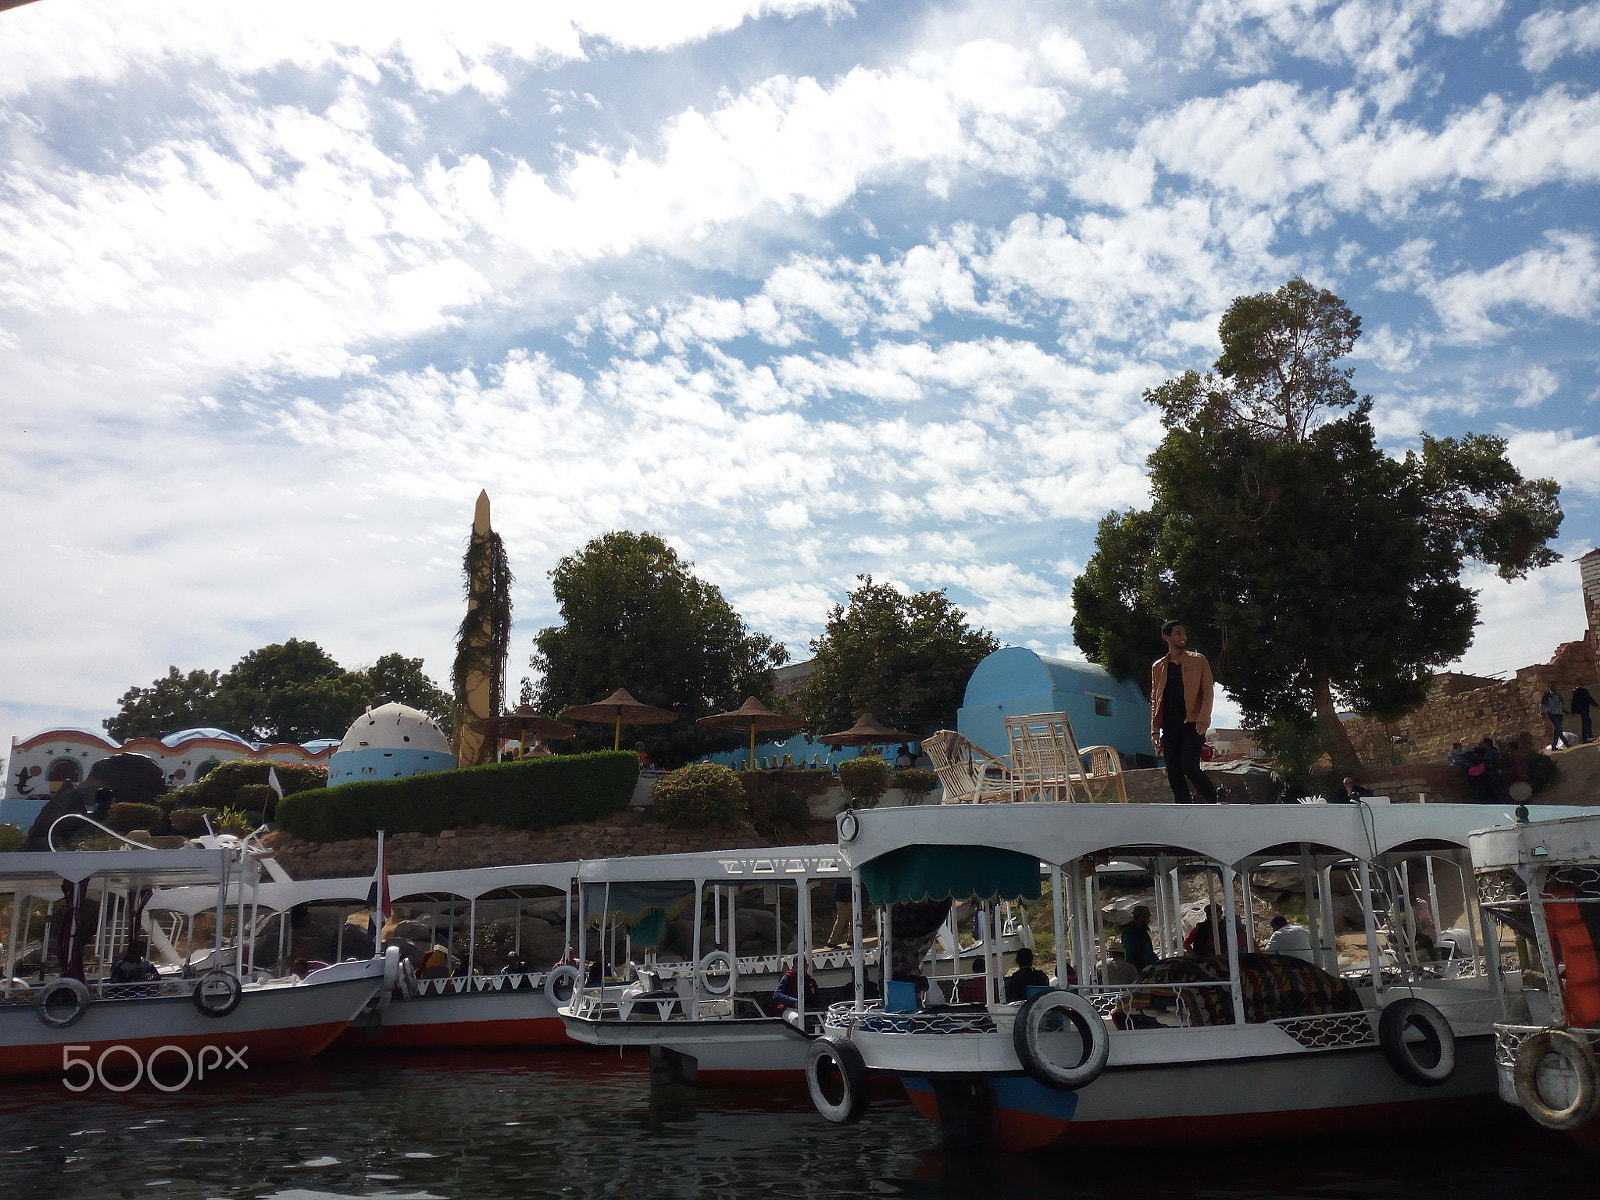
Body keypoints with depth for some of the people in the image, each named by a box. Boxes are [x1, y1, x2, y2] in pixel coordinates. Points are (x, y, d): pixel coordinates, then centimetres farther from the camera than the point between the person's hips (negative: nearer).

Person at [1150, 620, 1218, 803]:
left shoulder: (1198, 660, 7)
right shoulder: (1158, 667, 16)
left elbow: (1208, 691, 1)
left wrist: (1203, 719, -14)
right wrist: (1155, 730, 9)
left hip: (1192, 723, -4)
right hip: (1169, 725, 4)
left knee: (1190, 767, -17)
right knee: (1173, 773, 0)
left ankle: (1213, 800, 6)